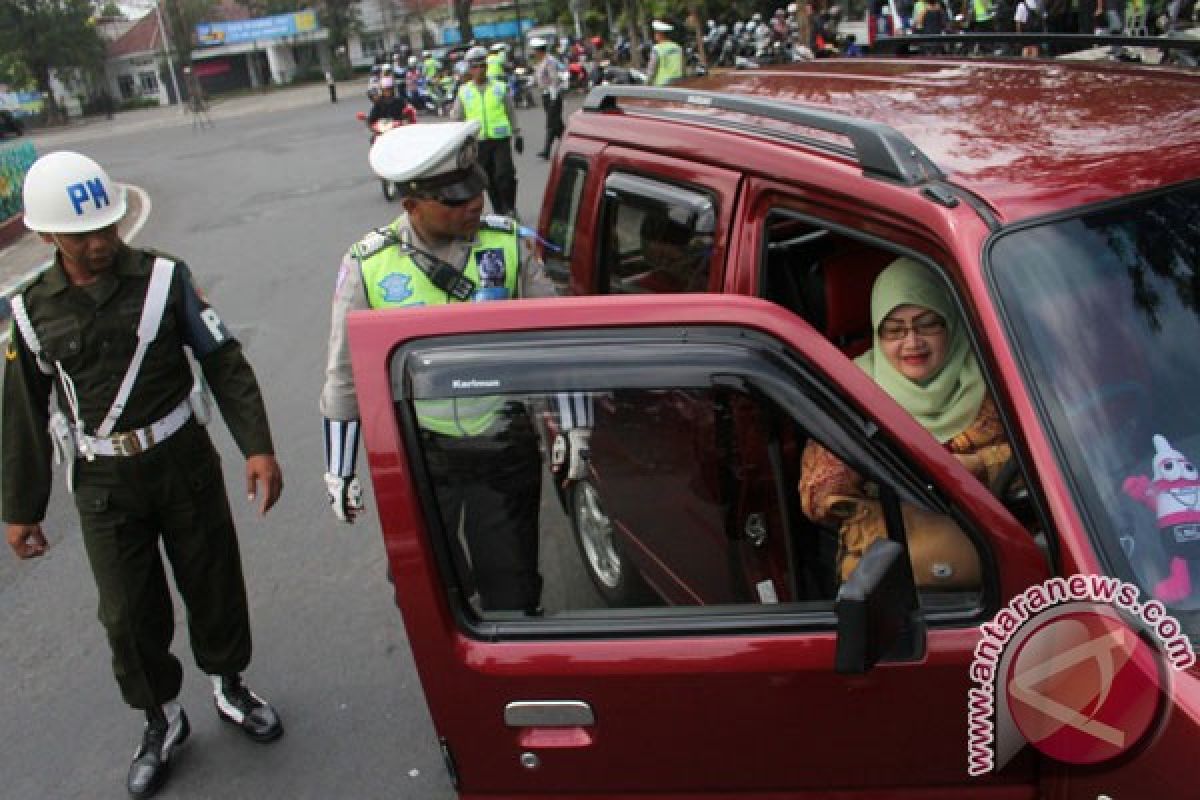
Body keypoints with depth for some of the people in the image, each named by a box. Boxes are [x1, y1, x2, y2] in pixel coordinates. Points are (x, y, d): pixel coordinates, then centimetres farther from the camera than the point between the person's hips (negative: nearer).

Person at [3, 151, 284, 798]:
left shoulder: (164, 278, -7)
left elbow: (225, 363, -6)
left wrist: (257, 447, -15)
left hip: (185, 463, 0)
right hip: (104, 486, 1)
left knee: (214, 586, 11)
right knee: (129, 613, 7)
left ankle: (229, 688, 37)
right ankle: (160, 721, 30)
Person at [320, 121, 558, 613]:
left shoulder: (508, 243, -8)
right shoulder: (367, 266, -10)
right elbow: (345, 377, 0)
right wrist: (338, 472, 5)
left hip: (507, 448, 0)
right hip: (419, 458, 0)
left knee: (512, 589, 13)